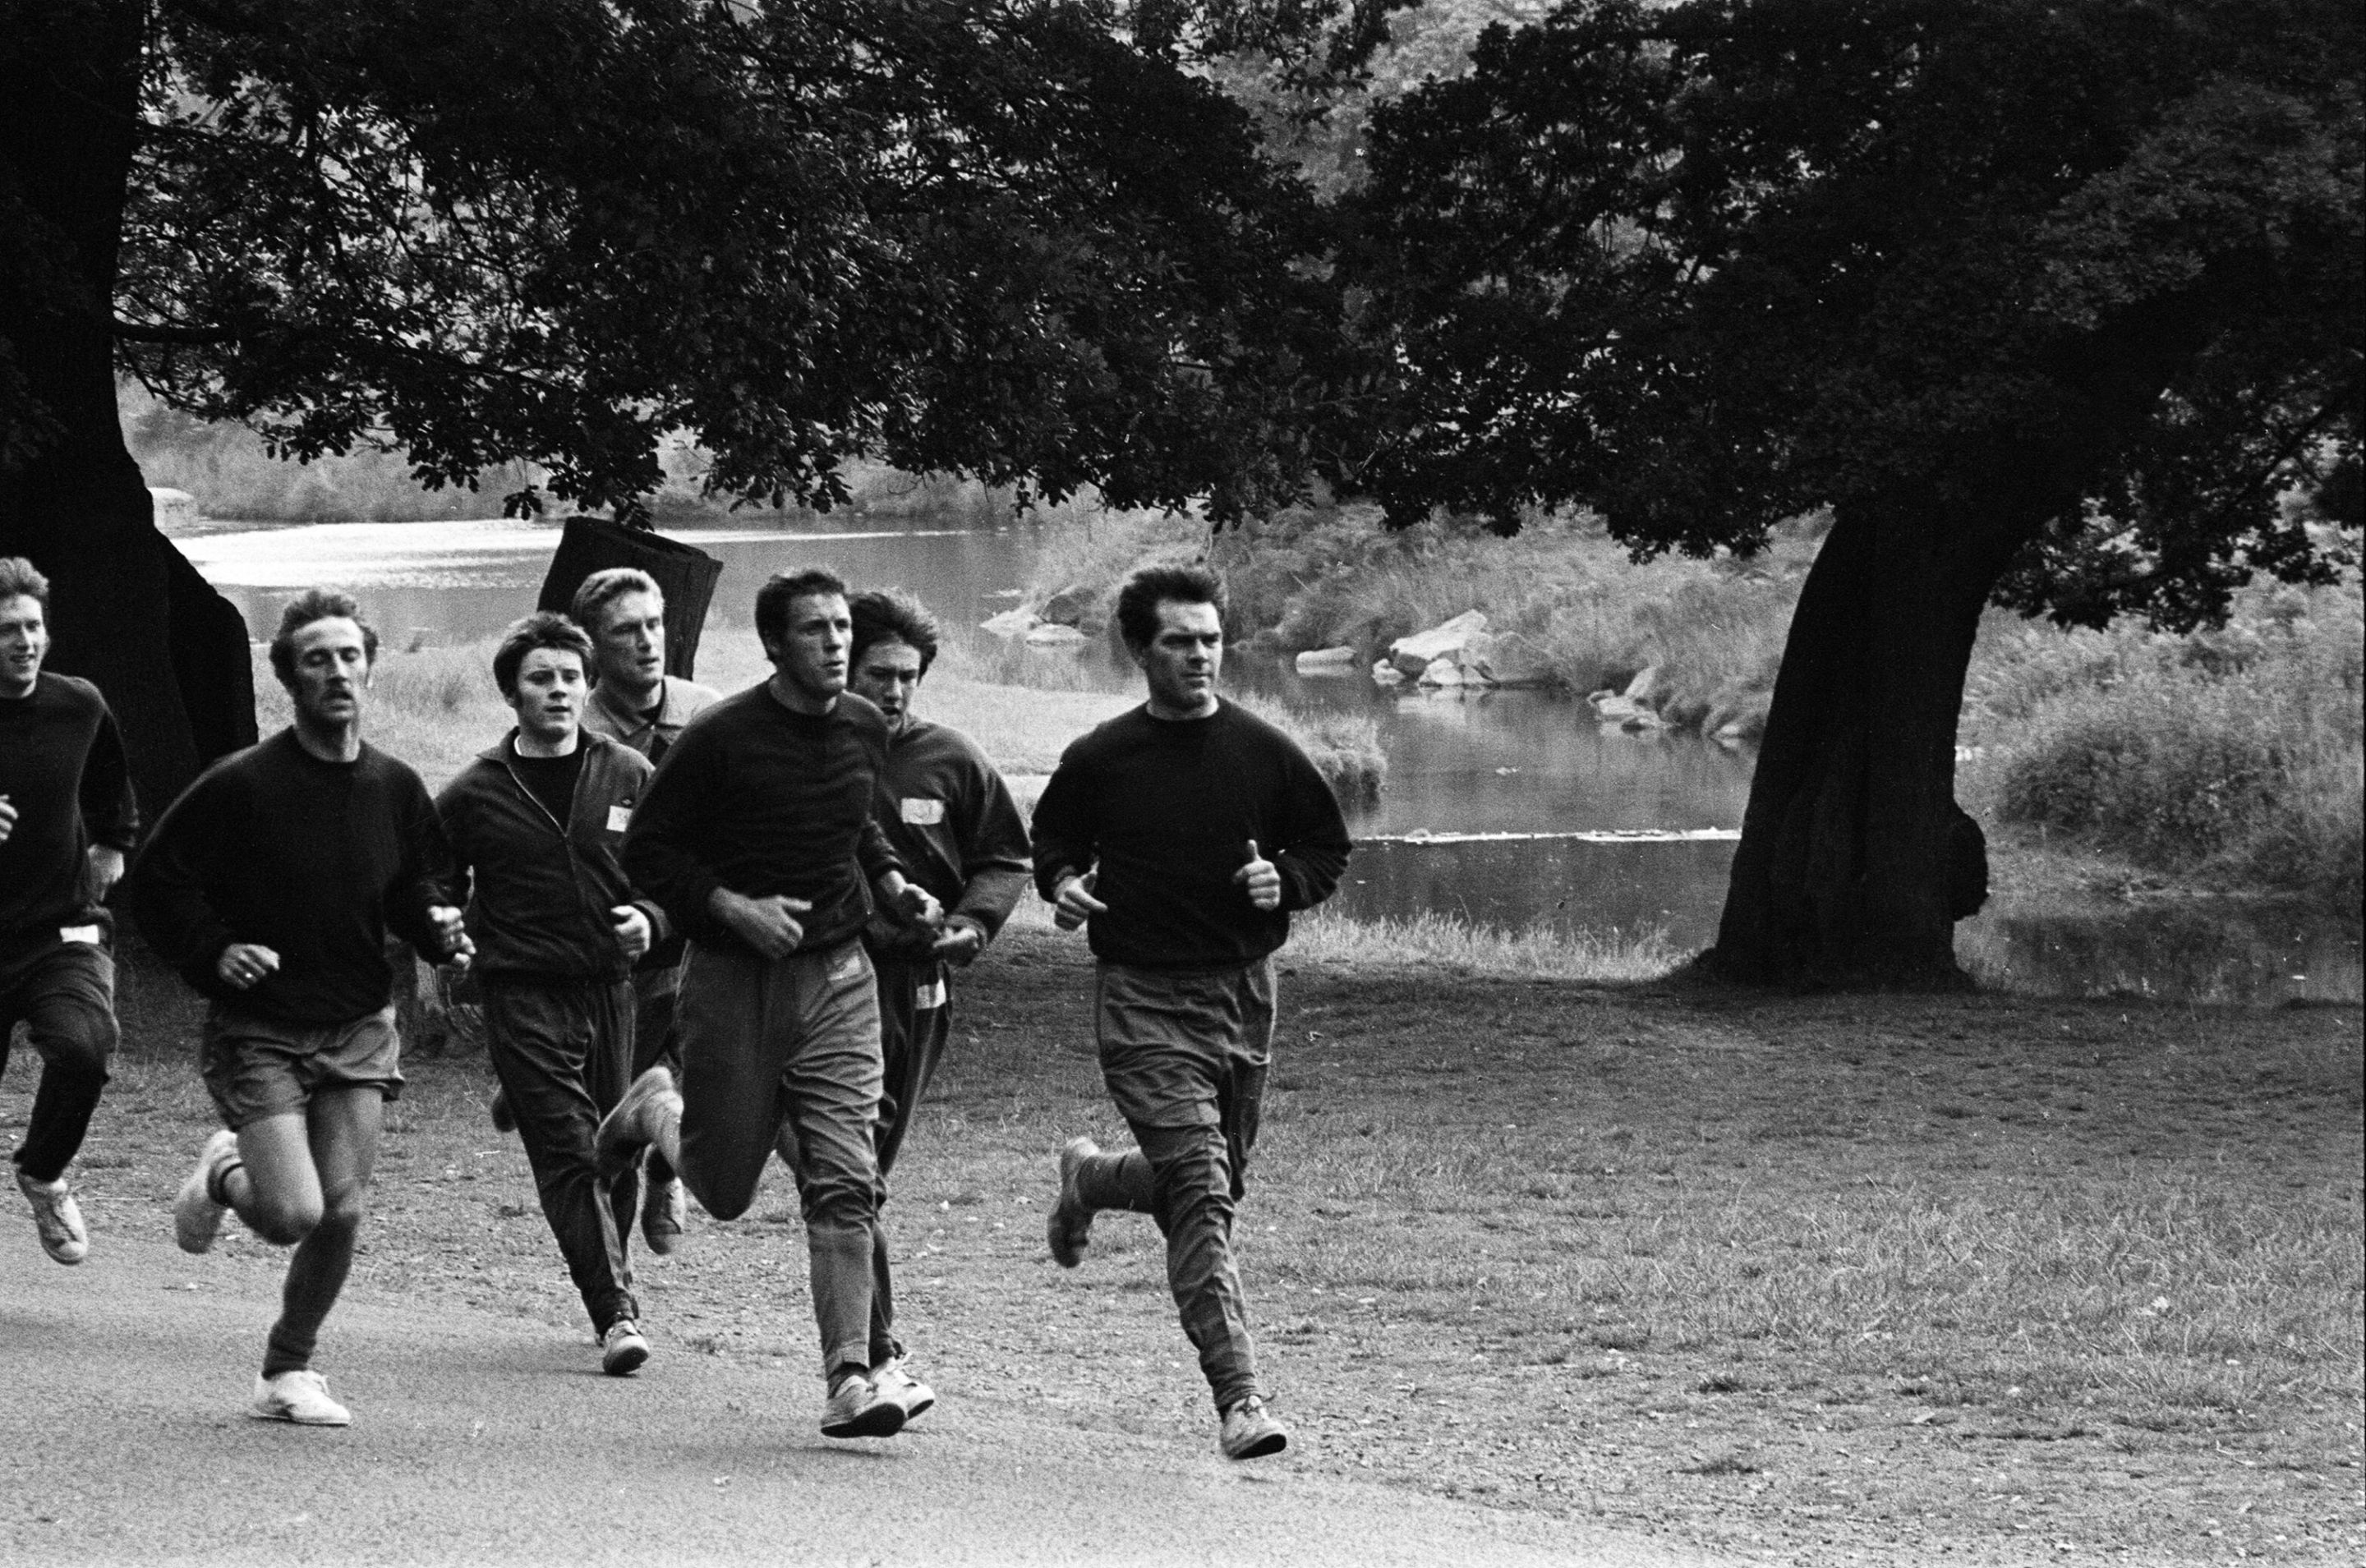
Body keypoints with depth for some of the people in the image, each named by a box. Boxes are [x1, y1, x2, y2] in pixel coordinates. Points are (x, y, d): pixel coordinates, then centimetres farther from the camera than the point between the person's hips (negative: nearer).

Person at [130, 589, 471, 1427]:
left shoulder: (396, 789, 2)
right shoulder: (241, 785, -11)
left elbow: (417, 888, 15)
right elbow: (156, 880, -2)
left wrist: (438, 927, -7)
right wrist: (212, 954, -14)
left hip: (359, 1030, 4)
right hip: (257, 1032, -4)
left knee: (340, 1213, -2)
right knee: (293, 1213, -14)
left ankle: (287, 1372, 19)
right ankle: (223, 1175, 22)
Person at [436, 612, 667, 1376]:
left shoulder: (628, 776, 7)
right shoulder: (475, 792, 2)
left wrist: (649, 919, -6)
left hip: (613, 990, 3)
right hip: (524, 996, -3)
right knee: (569, 1154, -13)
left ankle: (608, 1296, 26)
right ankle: (617, 1313, -19)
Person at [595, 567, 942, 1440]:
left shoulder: (865, 730, 5)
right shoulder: (722, 738, -12)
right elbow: (645, 852, -7)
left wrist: (892, 884, 6)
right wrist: (735, 908, -18)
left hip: (838, 976, 3)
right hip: (733, 977, -3)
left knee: (846, 1186, -8)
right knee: (724, 1190, 8)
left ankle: (848, 1381, -8)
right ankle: (657, 1110, 41)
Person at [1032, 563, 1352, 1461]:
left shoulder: (1264, 754, 3)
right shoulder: (1098, 761, -1)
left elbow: (1329, 847, 13)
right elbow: (1050, 845, 15)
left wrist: (1286, 881, -7)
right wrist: (1063, 884, -7)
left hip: (1242, 991, 4)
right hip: (1143, 1002, -4)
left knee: (1215, 1183, 16)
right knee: (1200, 1194, -15)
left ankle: (1090, 1178, 49)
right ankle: (1239, 1397, -19)